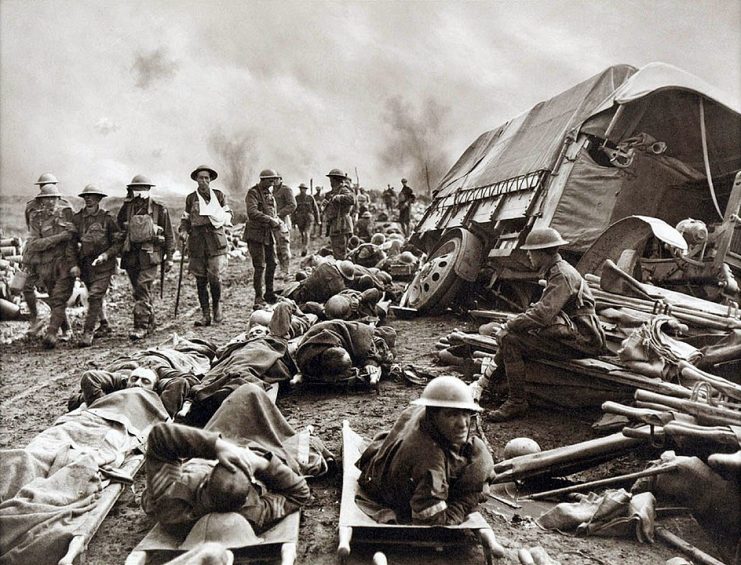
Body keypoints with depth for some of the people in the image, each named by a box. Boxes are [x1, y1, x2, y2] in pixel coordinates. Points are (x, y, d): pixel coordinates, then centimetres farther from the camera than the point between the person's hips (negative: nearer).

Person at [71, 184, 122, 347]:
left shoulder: (107, 218, -7)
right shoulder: (77, 218, 4)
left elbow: (119, 242, -4)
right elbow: (72, 242, 12)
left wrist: (105, 255, -18)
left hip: (103, 265, -5)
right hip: (85, 264, 5)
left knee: (95, 297, -13)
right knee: (95, 297, 16)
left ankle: (88, 333, -9)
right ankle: (104, 324, 37)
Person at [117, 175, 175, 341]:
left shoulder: (159, 209, 2)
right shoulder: (127, 207, 11)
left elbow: (169, 235, 5)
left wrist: (169, 257, 3)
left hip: (149, 256, -4)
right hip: (131, 256, 4)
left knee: (143, 289, -13)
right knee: (138, 291, 12)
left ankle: (141, 326, -11)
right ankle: (150, 322, 25)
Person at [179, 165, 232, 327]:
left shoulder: (219, 195, 8)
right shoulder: (191, 198, 11)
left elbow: (228, 214, 14)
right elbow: (185, 219, 17)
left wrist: (220, 220, -7)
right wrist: (183, 231, -2)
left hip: (216, 239, -2)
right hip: (197, 241, 2)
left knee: (214, 277, -10)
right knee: (200, 280, 3)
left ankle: (217, 307, 17)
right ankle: (205, 315, 10)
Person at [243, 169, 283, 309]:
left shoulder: (270, 193, 16)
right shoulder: (253, 193, -10)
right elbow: (252, 213, -25)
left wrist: (278, 221, 3)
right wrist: (271, 220, -25)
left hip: (269, 234, 8)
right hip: (256, 234, -8)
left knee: (272, 264, 11)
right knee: (260, 267, -8)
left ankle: (269, 294, 24)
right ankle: (258, 298, -2)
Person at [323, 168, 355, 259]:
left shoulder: (344, 190, -10)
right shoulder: (335, 191, 19)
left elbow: (351, 200, -31)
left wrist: (335, 197, -25)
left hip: (341, 228, -10)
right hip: (334, 228, 10)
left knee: (340, 256, -11)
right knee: (336, 256, 13)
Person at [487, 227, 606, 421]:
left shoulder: (562, 275, -17)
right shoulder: (556, 271, 16)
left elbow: (542, 314, -26)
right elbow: (542, 308, 18)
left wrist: (509, 326, -15)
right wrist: (513, 323, 5)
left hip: (579, 341, -11)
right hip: (570, 334, 11)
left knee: (511, 340, -19)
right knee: (510, 333, 12)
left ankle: (517, 403, -12)